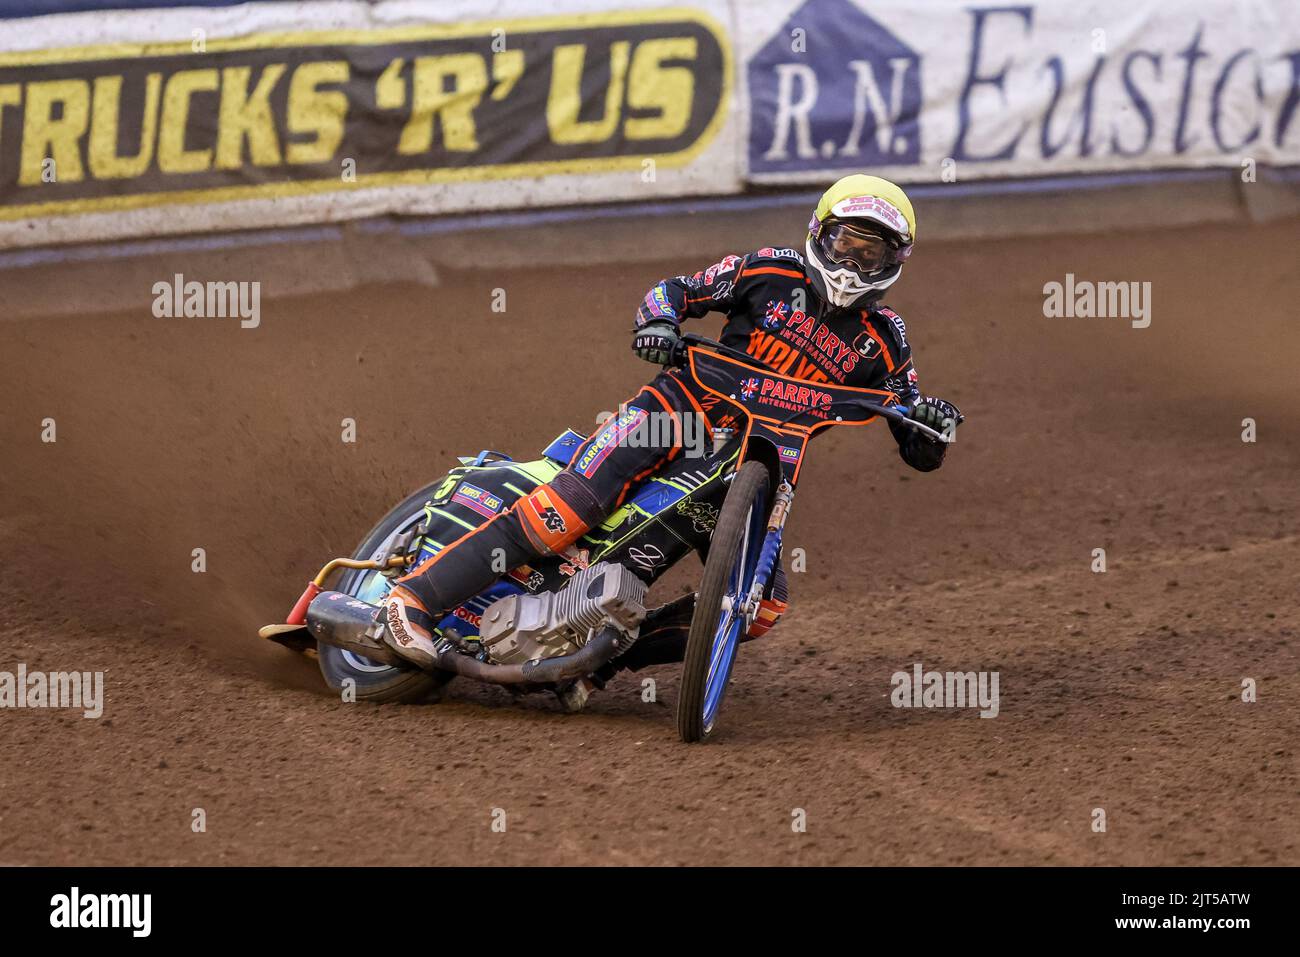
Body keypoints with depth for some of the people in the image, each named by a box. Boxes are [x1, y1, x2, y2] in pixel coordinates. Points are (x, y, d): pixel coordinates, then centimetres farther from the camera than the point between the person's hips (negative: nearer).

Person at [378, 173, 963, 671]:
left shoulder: (882, 341, 5)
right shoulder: (773, 272, 0)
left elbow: (920, 454, 6)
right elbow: (676, 290, 7)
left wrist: (927, 421, -17)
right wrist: (658, 321, -17)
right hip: (685, 406, -4)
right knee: (572, 505, -24)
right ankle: (416, 597, -25)